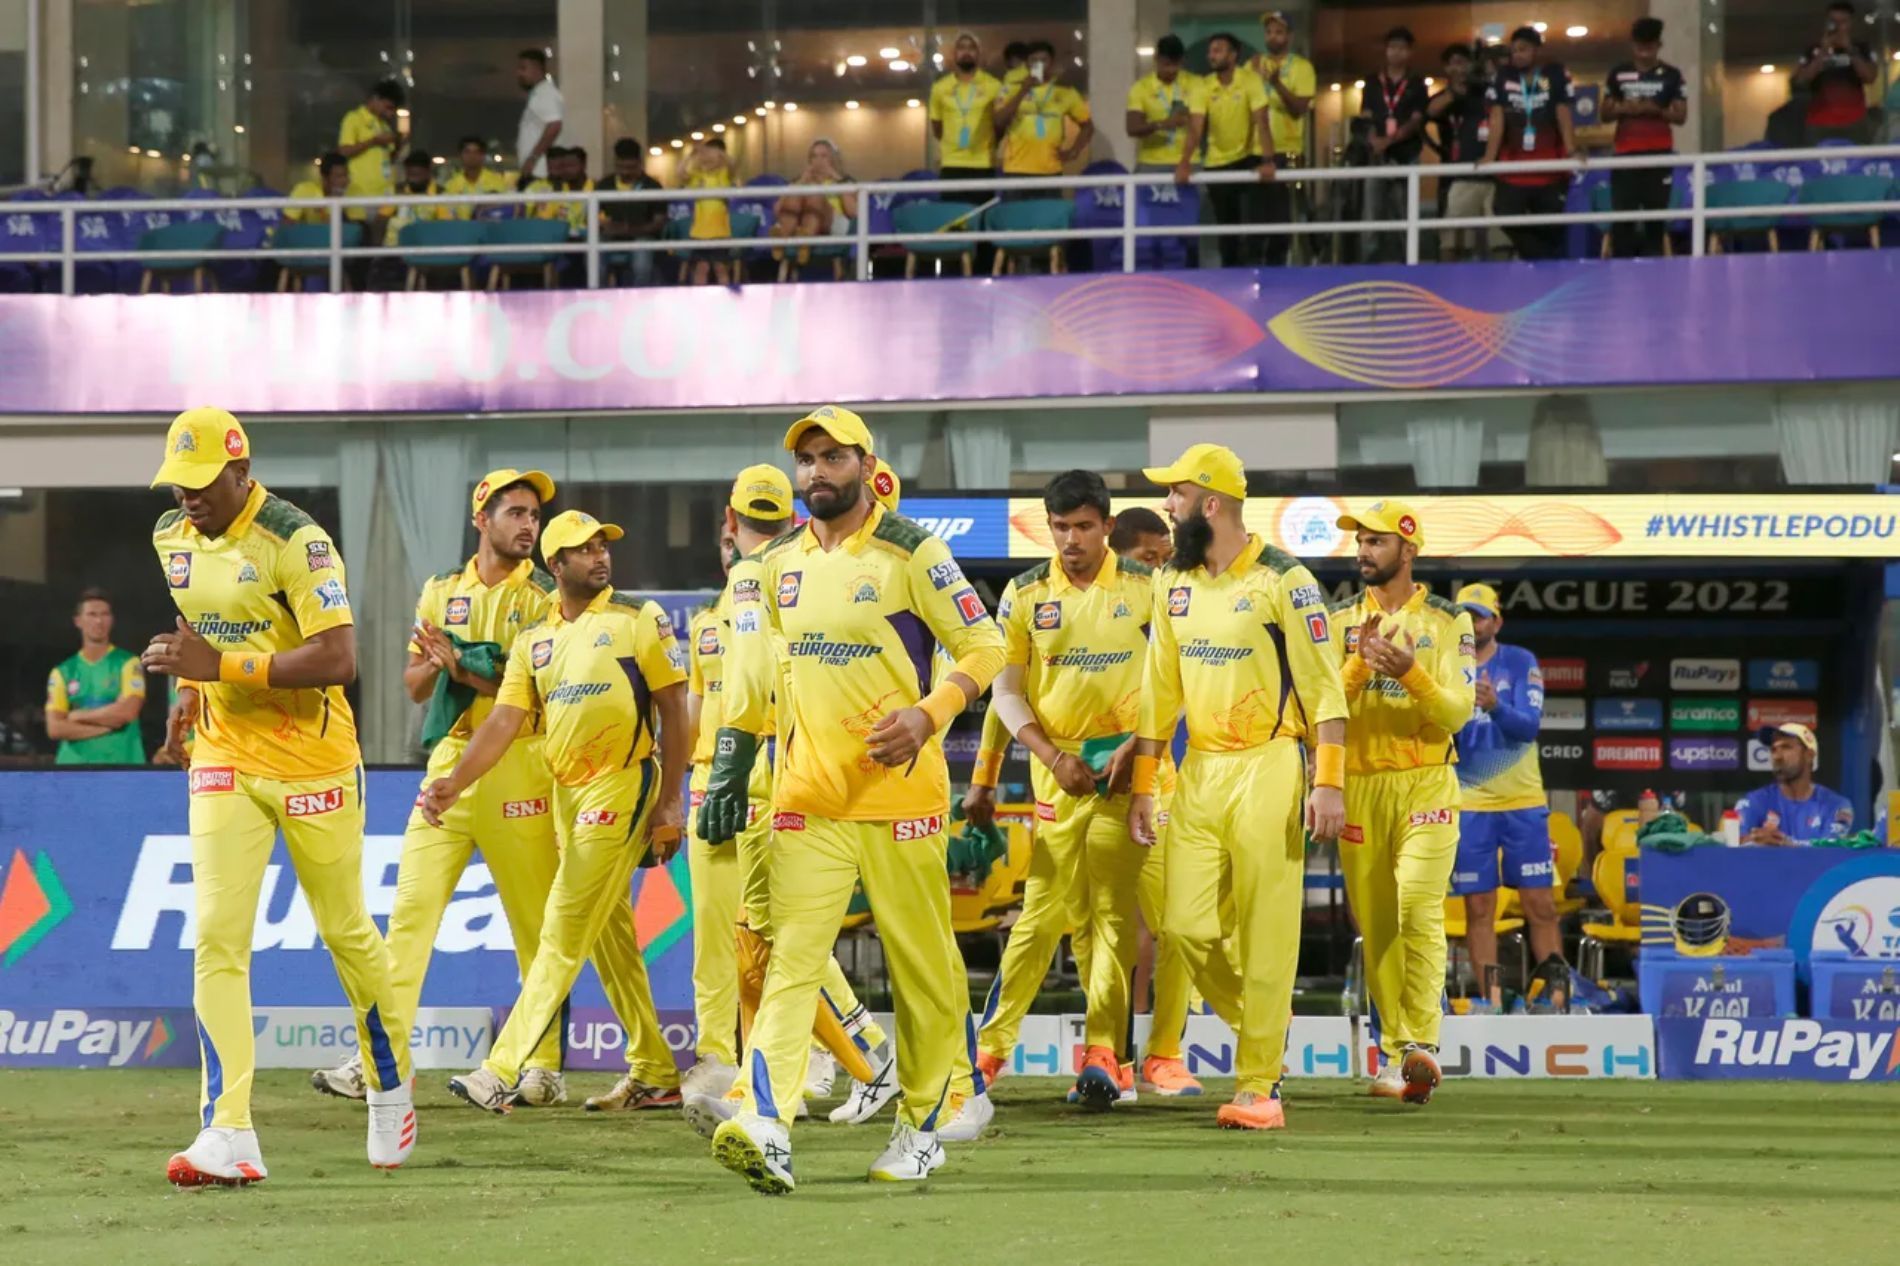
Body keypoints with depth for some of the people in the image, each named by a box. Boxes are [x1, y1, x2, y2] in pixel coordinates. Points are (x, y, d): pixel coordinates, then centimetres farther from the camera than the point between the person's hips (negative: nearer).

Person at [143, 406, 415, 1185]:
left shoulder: (296, 542, -18)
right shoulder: (172, 537, 5)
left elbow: (337, 660, -25)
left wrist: (223, 665, -28)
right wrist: (190, 688, 12)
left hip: (311, 761, -5)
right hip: (223, 761, 5)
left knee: (346, 932, 9)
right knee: (217, 938, -10)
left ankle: (391, 1090, 32)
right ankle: (228, 1134, -17)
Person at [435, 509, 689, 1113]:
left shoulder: (641, 620, -3)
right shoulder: (533, 640, 11)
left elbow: (674, 715, -4)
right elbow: (503, 721, 4)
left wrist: (668, 804, -11)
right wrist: (454, 782, -11)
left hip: (623, 785, -7)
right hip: (566, 793, 7)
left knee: (564, 932, -10)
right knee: (610, 940, 11)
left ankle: (502, 1072, -15)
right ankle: (657, 1074, 20)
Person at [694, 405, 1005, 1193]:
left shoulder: (910, 555, -5)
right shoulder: (776, 566, 10)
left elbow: (984, 646, -4)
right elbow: (750, 682, 15)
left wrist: (927, 716, -18)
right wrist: (727, 773, 9)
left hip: (900, 794, -3)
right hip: (809, 796, 4)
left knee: (924, 967, 4)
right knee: (791, 958, -10)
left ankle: (922, 1125, 19)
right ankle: (765, 1127, -22)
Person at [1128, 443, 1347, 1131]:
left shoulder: (1284, 581, -8)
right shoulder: (1175, 584, 11)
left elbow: (1324, 688, -9)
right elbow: (1159, 692, 16)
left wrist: (1328, 784, -16)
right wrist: (1143, 784, 14)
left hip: (1267, 770, -6)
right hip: (1199, 771, 6)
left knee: (1266, 934, -5)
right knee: (1186, 924, 0)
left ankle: (1258, 1087, -1)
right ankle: (1265, 1024, 22)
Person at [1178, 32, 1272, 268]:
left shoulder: (1250, 80, -13)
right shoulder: (1203, 86, -7)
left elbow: (1261, 122, -21)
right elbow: (1196, 126, -16)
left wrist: (1267, 161, -33)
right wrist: (1185, 163, -31)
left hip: (1248, 159, -3)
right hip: (1217, 163, 3)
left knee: (1250, 221, -15)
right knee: (1225, 226, 7)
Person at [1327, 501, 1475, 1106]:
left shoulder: (1448, 623, 3)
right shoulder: (1340, 620, 9)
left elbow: (1457, 713, -5)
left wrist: (1411, 672, -21)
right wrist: (1361, 662, -17)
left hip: (1425, 784, -3)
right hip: (1358, 787, 3)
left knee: (1419, 910, -19)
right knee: (1375, 925, 3)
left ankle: (1420, 1043, -21)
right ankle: (1395, 1049, 11)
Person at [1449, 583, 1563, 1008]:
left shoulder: (1520, 663, -1)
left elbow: (1529, 725, -14)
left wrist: (1496, 707, -33)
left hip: (1523, 802, -1)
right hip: (1469, 805, 1)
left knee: (1540, 903, -2)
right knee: (1478, 907, -1)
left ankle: (1557, 990, 3)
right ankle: (1491, 999, 1)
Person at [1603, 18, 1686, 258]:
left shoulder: (1671, 75, 5)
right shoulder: (1618, 74, 10)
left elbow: (1680, 116, 2)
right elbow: (1605, 114, 11)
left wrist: (1656, 110, -16)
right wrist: (1622, 109, -11)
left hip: (1659, 153, -1)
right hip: (1626, 153, 1)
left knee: (1656, 212, -1)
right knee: (1621, 213, -6)